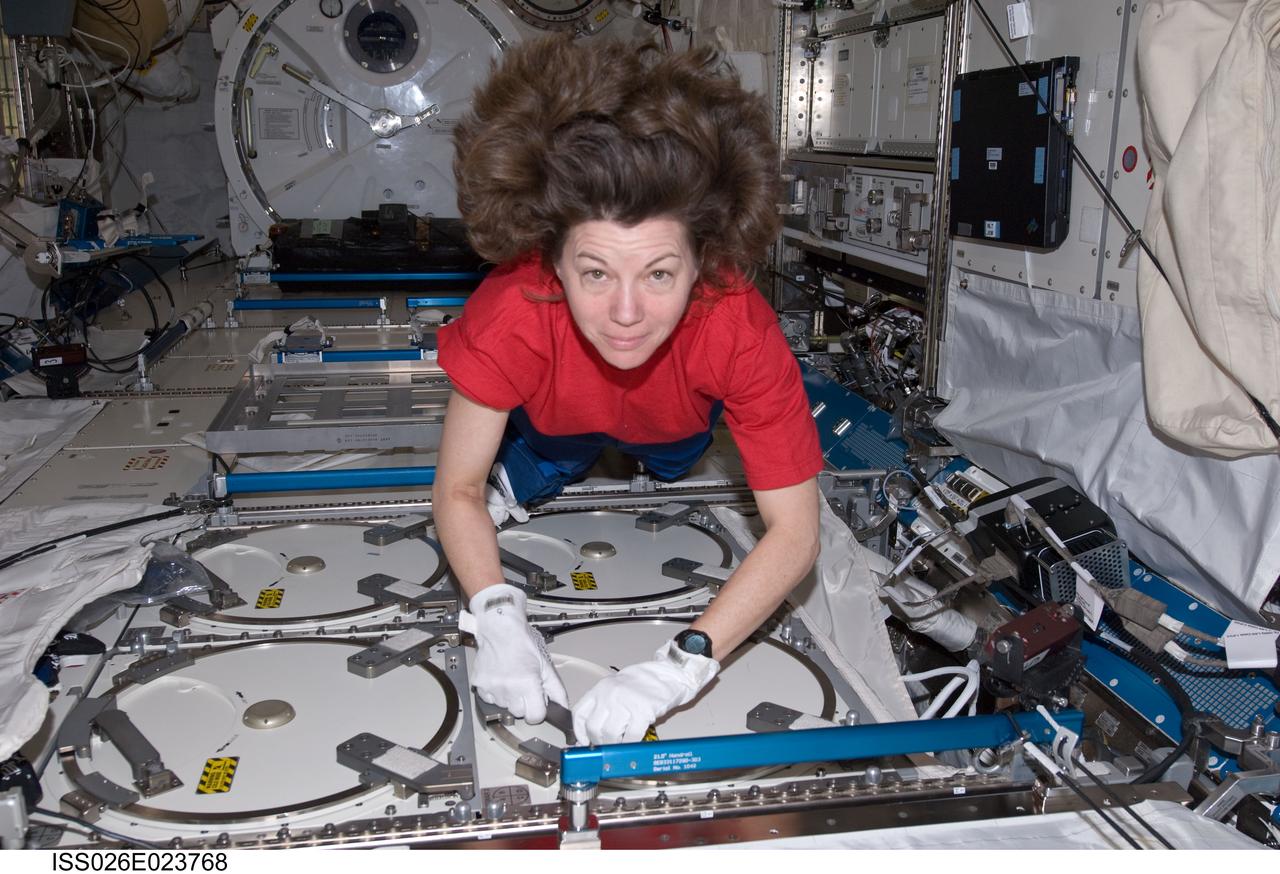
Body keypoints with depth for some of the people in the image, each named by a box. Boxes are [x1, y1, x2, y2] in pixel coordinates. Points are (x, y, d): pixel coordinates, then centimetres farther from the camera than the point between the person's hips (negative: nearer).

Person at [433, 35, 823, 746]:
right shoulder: (512, 314, -44)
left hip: (674, 419, 2)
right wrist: (498, 618, -49)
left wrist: (682, 663, -51)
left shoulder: (742, 331, -44)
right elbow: (458, 491, -32)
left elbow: (794, 532, -41)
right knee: (532, 478, -13)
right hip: (555, 414, -1)